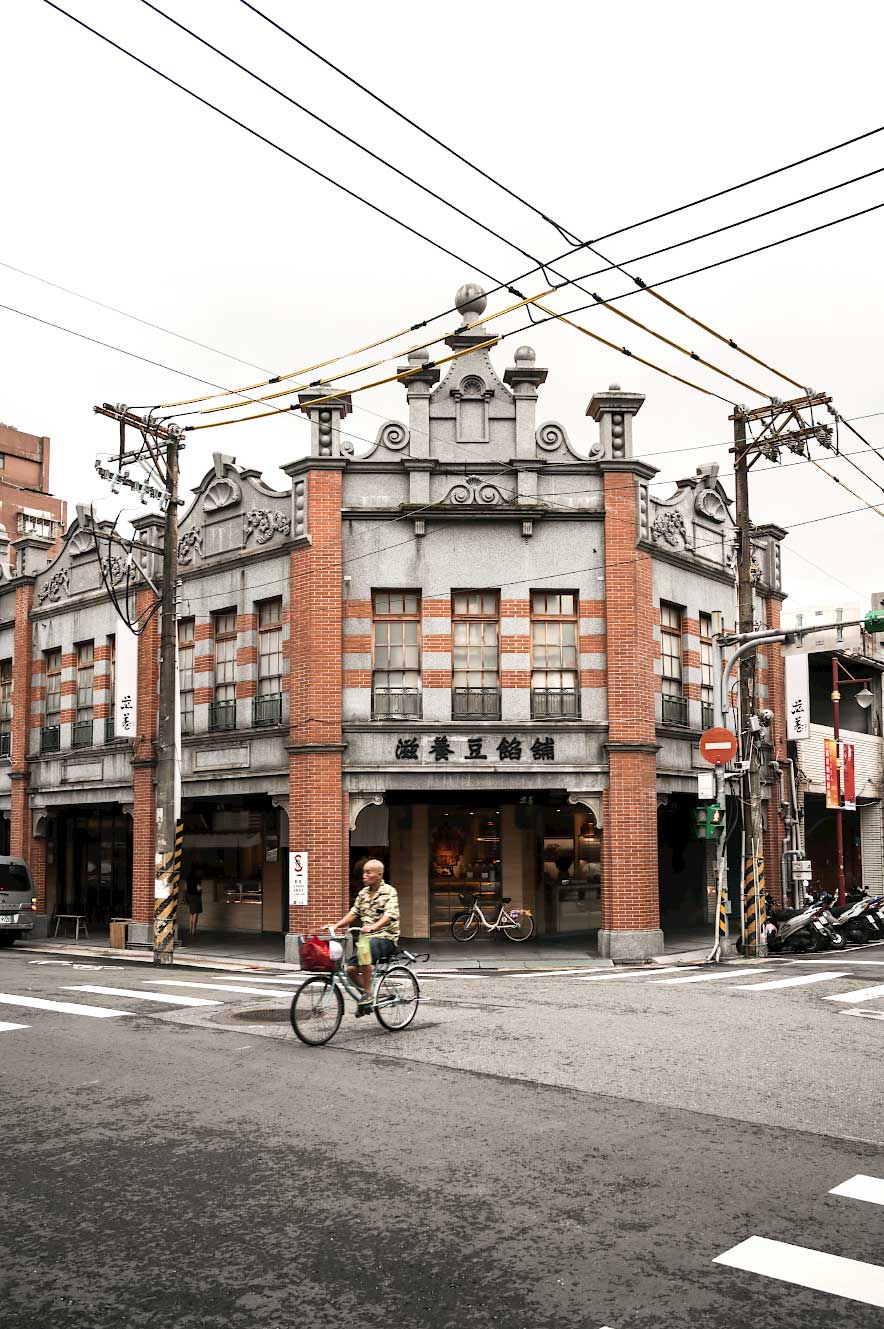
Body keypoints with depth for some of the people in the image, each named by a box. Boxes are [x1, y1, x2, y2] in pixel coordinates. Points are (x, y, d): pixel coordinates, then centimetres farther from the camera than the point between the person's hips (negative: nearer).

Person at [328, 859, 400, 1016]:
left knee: (364, 949, -35)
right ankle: (369, 997, 14)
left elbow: (389, 916, -23)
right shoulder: (363, 893, 13)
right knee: (351, 969, -10)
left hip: (386, 938, -7)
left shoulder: (389, 892, -8)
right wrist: (337, 925, -3)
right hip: (366, 938, 7)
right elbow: (353, 913, 13)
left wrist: (373, 927, -40)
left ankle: (367, 993, -23)